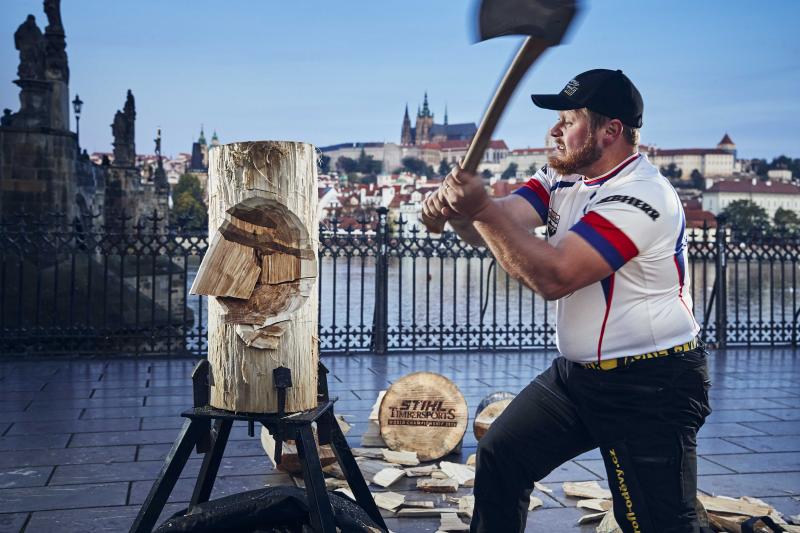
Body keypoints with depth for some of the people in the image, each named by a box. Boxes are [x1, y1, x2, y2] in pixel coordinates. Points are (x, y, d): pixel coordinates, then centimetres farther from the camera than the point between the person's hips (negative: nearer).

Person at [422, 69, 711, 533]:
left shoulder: (642, 197, -23)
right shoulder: (564, 176, 5)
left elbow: (553, 277, -30)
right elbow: (497, 226, -7)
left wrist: (482, 209, -30)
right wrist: (456, 208, -28)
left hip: (652, 388, -8)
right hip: (577, 373, 9)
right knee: (499, 459, 13)